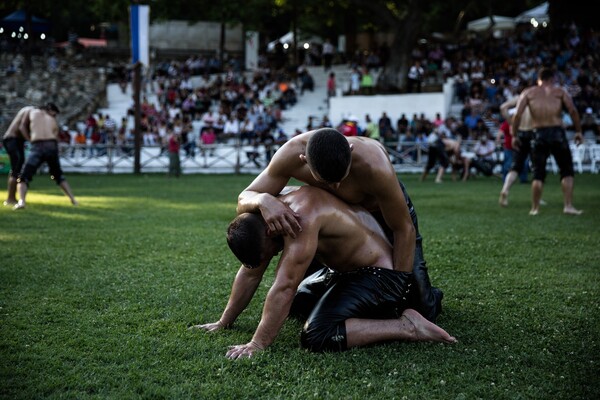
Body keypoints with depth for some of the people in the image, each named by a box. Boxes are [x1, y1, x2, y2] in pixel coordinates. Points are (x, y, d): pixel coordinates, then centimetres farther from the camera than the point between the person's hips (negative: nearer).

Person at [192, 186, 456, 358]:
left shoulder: (302, 216, -29)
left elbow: (284, 287, -31)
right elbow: (250, 272, 8)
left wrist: (258, 344, -28)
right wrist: (224, 322, 10)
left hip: (382, 275, -10)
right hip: (349, 271, 10)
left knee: (317, 337, -26)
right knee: (294, 304, 23)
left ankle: (405, 326, -17)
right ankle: (378, 310, 21)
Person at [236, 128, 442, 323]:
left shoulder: (375, 166, -43)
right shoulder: (291, 154, -35)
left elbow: (404, 230, -30)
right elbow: (243, 201, -27)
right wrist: (264, 200, -52)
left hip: (386, 211, -3)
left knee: (422, 310, -10)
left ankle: (430, 297, 27)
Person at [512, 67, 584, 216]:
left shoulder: (528, 92, 11)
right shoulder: (559, 91, 10)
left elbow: (518, 115, -1)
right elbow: (573, 110, -3)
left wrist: (514, 135, 4)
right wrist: (578, 131, 3)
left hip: (539, 134, 1)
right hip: (557, 132, -1)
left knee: (538, 173, 9)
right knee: (567, 170, 10)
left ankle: (534, 208, 10)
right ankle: (568, 206, 2)